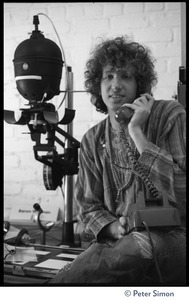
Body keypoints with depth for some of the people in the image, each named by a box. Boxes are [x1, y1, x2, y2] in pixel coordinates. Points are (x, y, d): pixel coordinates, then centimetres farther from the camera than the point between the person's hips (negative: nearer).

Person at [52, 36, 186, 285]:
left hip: (171, 237, -3)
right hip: (116, 243, 4)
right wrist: (114, 228, -9)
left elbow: (182, 190, -16)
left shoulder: (171, 115, -5)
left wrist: (136, 133, -17)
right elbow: (90, 207, 13)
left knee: (141, 243, -38)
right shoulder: (92, 142, 8)